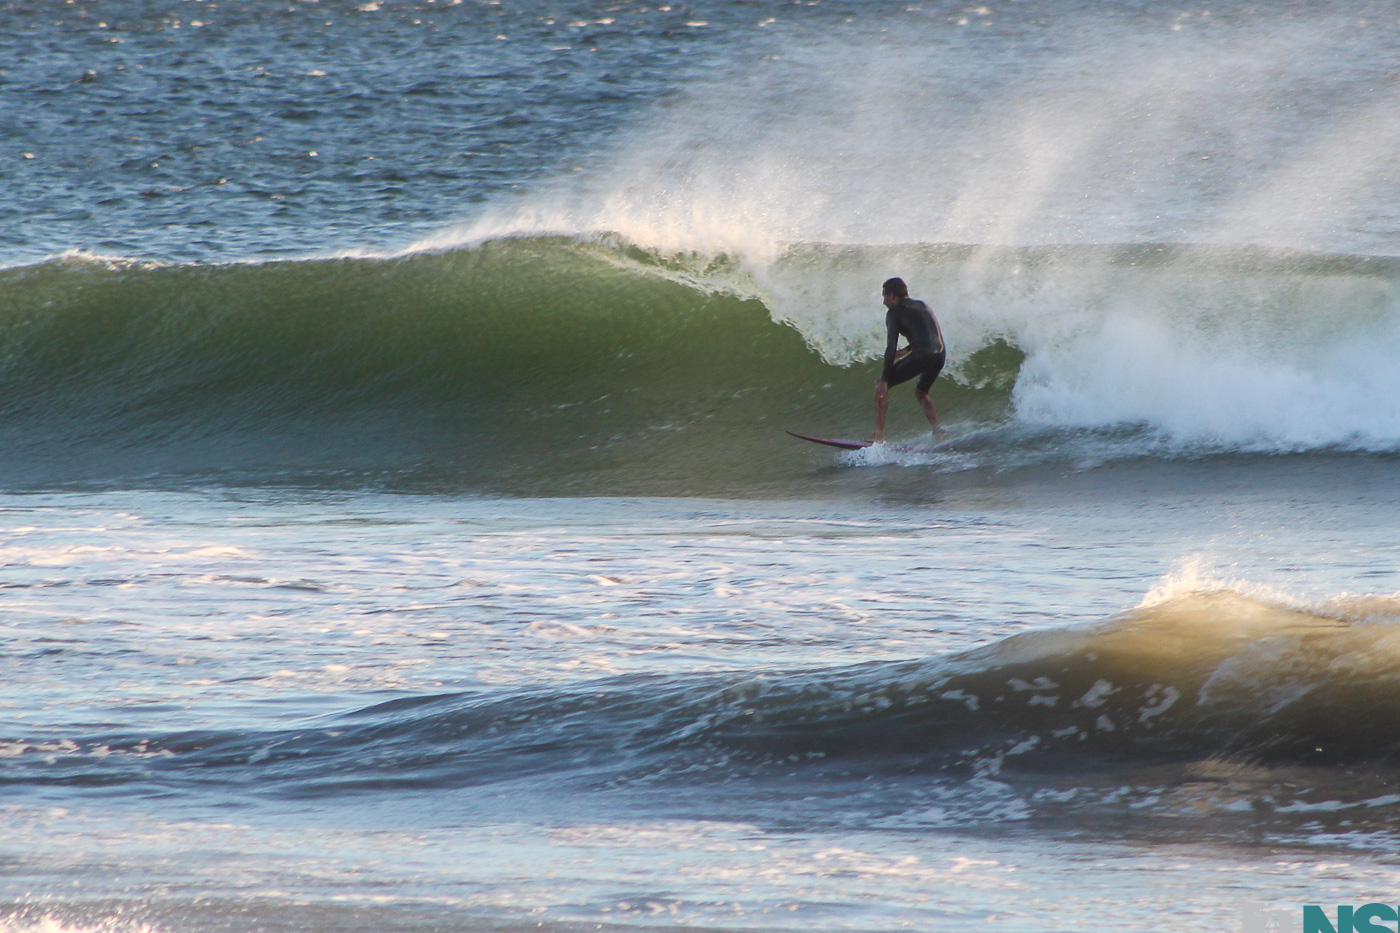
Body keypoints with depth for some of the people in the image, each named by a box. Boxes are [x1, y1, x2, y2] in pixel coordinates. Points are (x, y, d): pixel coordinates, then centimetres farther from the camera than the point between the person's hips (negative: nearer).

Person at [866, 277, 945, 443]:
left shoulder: (894, 312, 2)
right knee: (920, 391, 31)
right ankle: (938, 431, 12)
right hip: (940, 354, 7)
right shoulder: (922, 306, 24)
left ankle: (879, 434, -3)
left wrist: (884, 379, -7)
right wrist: (906, 350, 42)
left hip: (922, 355, -7)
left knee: (880, 385, 5)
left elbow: (891, 348, -6)